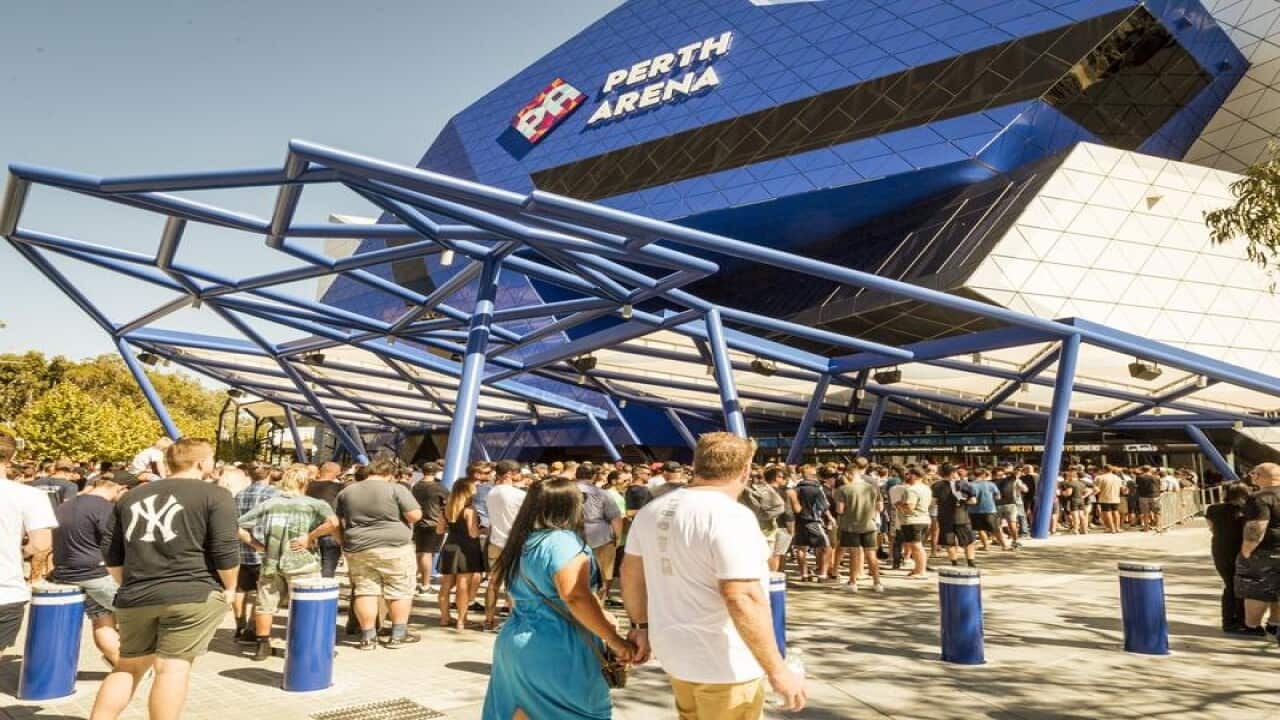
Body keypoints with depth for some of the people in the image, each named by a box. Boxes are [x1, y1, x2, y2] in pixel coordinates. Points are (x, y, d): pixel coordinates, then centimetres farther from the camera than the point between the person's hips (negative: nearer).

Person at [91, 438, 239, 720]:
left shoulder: (131, 496, 17)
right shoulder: (215, 495, -2)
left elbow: (112, 556, 20)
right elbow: (225, 552, -9)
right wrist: (229, 588, 6)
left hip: (135, 597, 5)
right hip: (194, 594, -5)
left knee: (129, 666, 19)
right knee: (173, 666, -3)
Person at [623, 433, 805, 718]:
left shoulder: (653, 510, 2)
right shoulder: (731, 516, -23)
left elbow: (631, 573, 11)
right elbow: (742, 599, -28)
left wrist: (641, 625, 23)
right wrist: (777, 669, -22)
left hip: (674, 651, 8)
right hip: (723, 663, -7)